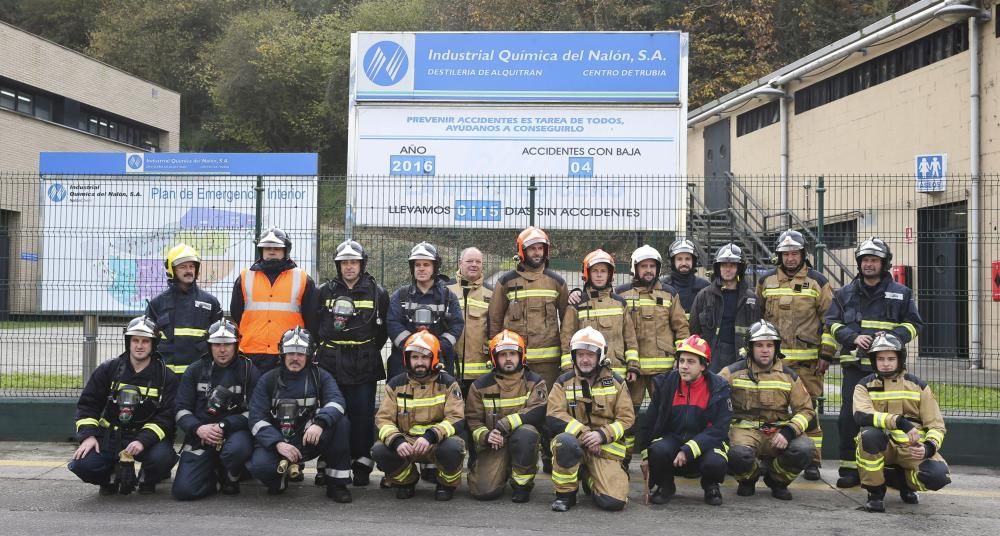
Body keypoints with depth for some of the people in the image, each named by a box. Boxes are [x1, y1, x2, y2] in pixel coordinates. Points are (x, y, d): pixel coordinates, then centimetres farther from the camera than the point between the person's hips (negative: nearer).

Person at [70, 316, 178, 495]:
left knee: (162, 457, -34)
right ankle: (112, 476, 12)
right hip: (110, 436, 2)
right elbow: (88, 403, 5)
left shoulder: (166, 376, -2)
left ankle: (147, 479, 5)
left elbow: (166, 416, -9)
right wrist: (88, 435, -11)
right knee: (82, 464, -24)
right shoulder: (109, 369, 5)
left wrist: (143, 440, -25)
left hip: (148, 436, -2)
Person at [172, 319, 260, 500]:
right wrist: (198, 428, -17)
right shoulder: (195, 371, 8)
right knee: (183, 490, -15)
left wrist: (223, 426, -19)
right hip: (200, 436, 2)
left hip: (234, 431, -2)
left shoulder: (249, 371, 0)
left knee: (237, 449, -39)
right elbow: (181, 410, 3)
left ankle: (230, 478, -2)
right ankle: (214, 475, 19)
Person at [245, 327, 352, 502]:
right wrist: (278, 444, -24)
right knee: (259, 465, -32)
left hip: (309, 440, 1)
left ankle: (337, 483, -13)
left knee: (341, 423, -25)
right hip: (275, 441, -1)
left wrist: (320, 423, -38)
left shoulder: (320, 376, 2)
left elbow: (336, 400, -17)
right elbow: (257, 418, -8)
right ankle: (280, 478, 6)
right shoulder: (268, 380, 1)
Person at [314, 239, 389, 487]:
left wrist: (369, 350, 4)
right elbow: (313, 324, 13)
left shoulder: (377, 293, 5)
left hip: (364, 364, -1)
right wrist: (325, 347, 7)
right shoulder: (325, 291, 8)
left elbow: (383, 328, 8)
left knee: (362, 414, -1)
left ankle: (361, 464, 8)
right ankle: (326, 464, 9)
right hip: (330, 363, 1)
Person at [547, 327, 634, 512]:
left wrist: (602, 434, -17)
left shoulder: (616, 382, 7)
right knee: (565, 442, -39)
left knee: (614, 501, -18)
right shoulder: (564, 383, 4)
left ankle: (589, 478, 20)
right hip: (575, 440, -1)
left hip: (606, 448, 1)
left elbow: (627, 419, 1)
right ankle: (565, 494, -13)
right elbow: (554, 418, -9)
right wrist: (583, 433, -21)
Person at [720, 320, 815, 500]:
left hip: (779, 431, 2)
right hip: (746, 430, -2)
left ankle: (777, 480, 7)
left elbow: (805, 409, 7)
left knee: (804, 448, -28)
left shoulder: (789, 376, 8)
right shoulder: (734, 372, 1)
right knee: (738, 454, -36)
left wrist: (789, 431, -12)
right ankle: (748, 479, 7)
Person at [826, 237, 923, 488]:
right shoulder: (845, 293, 13)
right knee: (849, 416, -3)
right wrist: (853, 337, -10)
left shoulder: (901, 293, 10)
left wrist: (893, 338, -10)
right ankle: (849, 468, 4)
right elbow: (832, 322, 8)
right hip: (855, 364, 1)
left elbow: (913, 324, 9)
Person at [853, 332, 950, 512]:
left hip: (912, 449, 1)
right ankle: (875, 492, -13)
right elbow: (861, 416, -21)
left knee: (938, 475, -28)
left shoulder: (918, 386, 7)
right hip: (881, 447, -1)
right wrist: (899, 422, -33)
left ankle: (905, 482, 10)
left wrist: (928, 448, -18)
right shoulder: (865, 386, 2)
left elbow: (936, 425, 4)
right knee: (869, 434, -36)